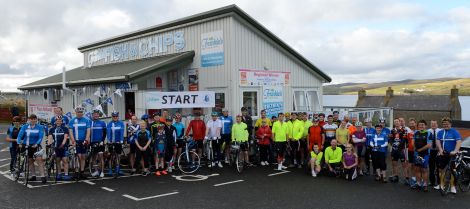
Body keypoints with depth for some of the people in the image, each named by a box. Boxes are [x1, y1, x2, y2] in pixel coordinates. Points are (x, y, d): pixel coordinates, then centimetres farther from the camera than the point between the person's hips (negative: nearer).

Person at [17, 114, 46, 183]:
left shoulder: (40, 127, -5)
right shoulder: (25, 127, 0)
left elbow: (40, 137, -12)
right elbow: (20, 135, -7)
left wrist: (36, 144, -27)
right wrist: (19, 143, -22)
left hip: (35, 146, -3)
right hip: (26, 146, 3)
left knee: (39, 159, -15)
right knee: (30, 161, 11)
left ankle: (42, 176, -14)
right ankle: (33, 176, 24)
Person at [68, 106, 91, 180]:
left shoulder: (86, 120, 3)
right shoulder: (72, 121, 3)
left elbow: (88, 130, -2)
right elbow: (70, 131, -2)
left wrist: (86, 139, -15)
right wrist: (73, 140, -15)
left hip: (84, 141, 1)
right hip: (76, 141, -1)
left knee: (83, 157, 5)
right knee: (79, 156, -9)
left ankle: (82, 172, 12)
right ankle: (81, 170, 5)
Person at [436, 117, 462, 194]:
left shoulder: (454, 132, -6)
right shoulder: (440, 132, 7)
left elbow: (459, 142, -17)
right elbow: (438, 142, -1)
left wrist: (455, 151, -30)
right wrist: (440, 150, -18)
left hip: (452, 154, -4)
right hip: (443, 154, 4)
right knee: (441, 169, 10)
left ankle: (452, 186, 9)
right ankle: (442, 184, 22)